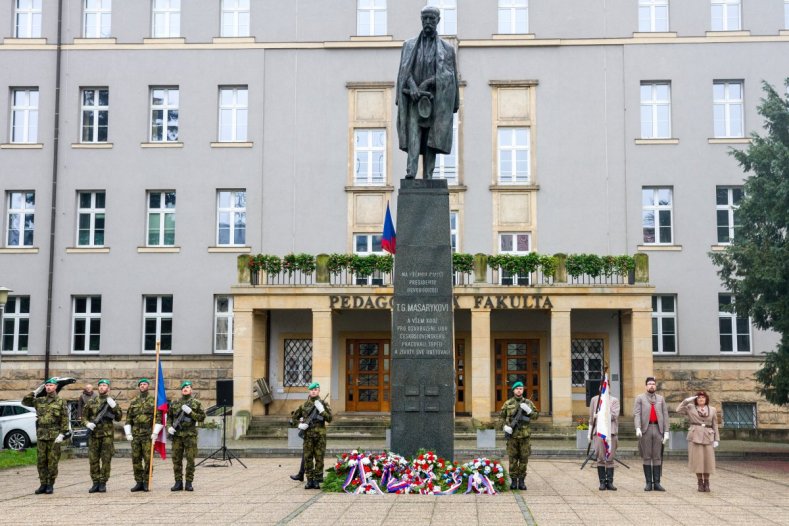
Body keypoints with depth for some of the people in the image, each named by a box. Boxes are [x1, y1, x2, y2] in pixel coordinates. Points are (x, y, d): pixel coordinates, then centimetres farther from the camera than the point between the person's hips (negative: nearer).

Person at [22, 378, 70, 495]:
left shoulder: (61, 402, 1)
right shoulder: (39, 401, 12)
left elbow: (65, 419, -4)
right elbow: (25, 402, 16)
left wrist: (62, 434, -12)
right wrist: (34, 393, 6)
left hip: (54, 436, -4)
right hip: (41, 435, 4)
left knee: (52, 462, -1)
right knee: (41, 461, 6)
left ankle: (50, 485, 6)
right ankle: (43, 484, 13)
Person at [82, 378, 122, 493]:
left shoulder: (112, 402, 6)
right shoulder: (92, 402, 10)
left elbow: (119, 417, 1)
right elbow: (84, 416, 13)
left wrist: (114, 406, -12)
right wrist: (88, 423, -7)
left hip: (107, 435, -2)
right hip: (94, 434, 2)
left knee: (106, 460, 0)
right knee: (93, 460, 3)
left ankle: (103, 483, 6)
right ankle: (95, 483, 11)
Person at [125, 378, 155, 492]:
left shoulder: (153, 401, 3)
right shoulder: (133, 401, 13)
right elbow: (128, 418, 13)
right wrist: (128, 433, 3)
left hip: (148, 435, -4)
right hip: (135, 434, 4)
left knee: (148, 459, -5)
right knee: (136, 459, 4)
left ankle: (146, 483, 2)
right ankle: (139, 482, 11)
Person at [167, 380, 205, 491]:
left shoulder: (196, 403, 4)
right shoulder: (175, 403, 12)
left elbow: (202, 417, -1)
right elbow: (169, 416, 16)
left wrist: (190, 412, -13)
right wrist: (169, 427, -1)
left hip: (190, 435, -2)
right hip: (177, 435, 3)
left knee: (190, 459, -2)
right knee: (176, 459, 3)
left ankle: (189, 483, 4)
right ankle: (178, 482, 10)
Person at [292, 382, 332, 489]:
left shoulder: (324, 404, 4)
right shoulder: (304, 405, 8)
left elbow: (329, 419, -4)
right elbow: (295, 416, 17)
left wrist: (322, 410, -17)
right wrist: (300, 424, -1)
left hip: (320, 436, -2)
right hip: (308, 435, 2)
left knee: (319, 458, 0)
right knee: (307, 458, 2)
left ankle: (317, 481, 7)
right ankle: (309, 480, 9)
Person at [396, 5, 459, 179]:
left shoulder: (447, 49, 11)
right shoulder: (409, 45, 14)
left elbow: (448, 75, 2)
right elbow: (405, 70, 3)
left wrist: (427, 83, -12)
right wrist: (412, 87, -16)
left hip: (436, 100, 0)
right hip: (413, 99, 0)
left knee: (431, 142, -3)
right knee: (413, 135, -17)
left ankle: (428, 179, -4)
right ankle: (410, 173, -28)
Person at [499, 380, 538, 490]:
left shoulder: (528, 403, 7)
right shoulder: (508, 403, 4)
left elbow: (536, 416, 6)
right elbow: (501, 417, 8)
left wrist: (528, 410, -12)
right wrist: (505, 427, -8)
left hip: (525, 435, 1)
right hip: (512, 435, -1)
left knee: (524, 459, 2)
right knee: (513, 459, 2)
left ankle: (521, 481, 9)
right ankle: (513, 481, 8)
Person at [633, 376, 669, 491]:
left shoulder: (661, 399, 14)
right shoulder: (640, 398, 7)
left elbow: (665, 416, 9)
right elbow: (636, 414, -4)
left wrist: (666, 432, 0)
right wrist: (638, 428, -19)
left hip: (658, 429, 2)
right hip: (645, 430, -2)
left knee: (657, 457, 2)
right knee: (646, 457, 1)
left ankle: (656, 483, 4)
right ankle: (648, 483, 4)